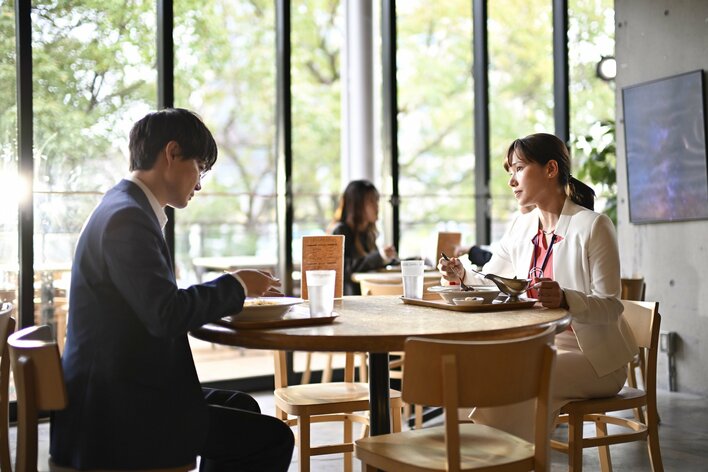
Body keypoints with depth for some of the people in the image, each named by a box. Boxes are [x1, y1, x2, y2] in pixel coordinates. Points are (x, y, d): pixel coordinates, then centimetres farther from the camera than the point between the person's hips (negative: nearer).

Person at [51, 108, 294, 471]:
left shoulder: (123, 208, 14)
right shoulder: (126, 216, -18)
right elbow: (167, 315, -26)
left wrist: (230, 292, 7)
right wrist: (236, 285, -12)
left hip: (115, 398, 11)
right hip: (114, 418, -11)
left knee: (242, 407, 24)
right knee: (273, 438, -8)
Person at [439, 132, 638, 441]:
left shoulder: (593, 225, -12)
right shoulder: (522, 226, 7)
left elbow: (610, 307, -16)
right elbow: (488, 283, 15)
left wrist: (564, 299, -35)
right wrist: (462, 274, -7)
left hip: (593, 357, -6)